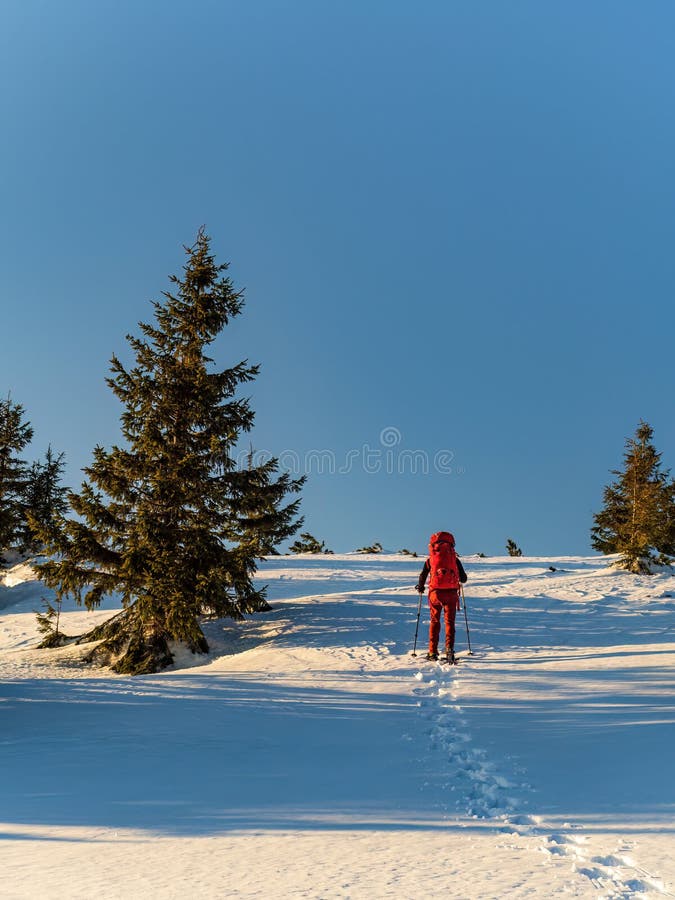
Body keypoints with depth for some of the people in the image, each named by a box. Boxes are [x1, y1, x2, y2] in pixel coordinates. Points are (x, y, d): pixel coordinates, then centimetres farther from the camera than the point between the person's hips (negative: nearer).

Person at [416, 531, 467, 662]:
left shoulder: (431, 559, 6)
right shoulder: (455, 558, 7)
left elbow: (422, 576, 6)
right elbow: (464, 578, 10)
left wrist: (420, 588, 25)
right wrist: (460, 580, 33)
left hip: (435, 592, 0)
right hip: (451, 592, 0)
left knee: (434, 621, 12)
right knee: (450, 621, 7)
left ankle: (433, 652, 10)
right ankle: (449, 648, -13)